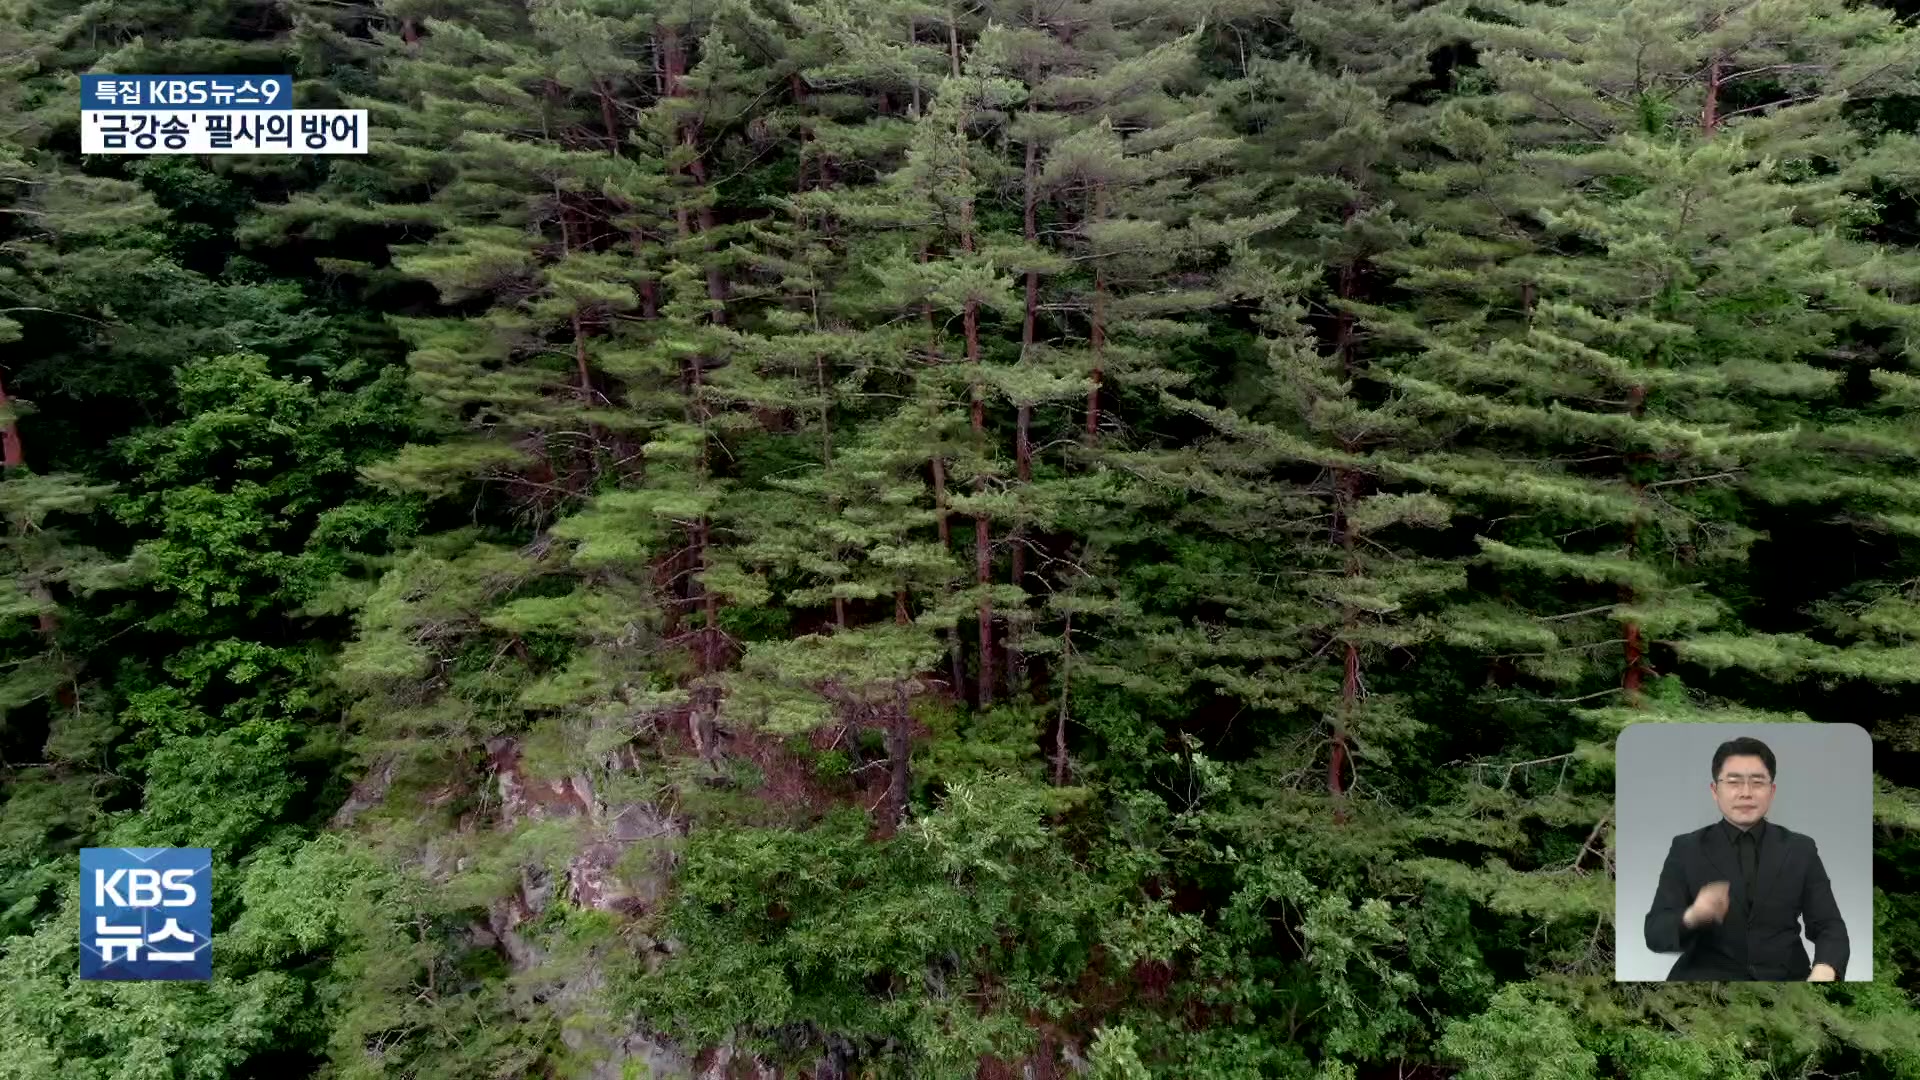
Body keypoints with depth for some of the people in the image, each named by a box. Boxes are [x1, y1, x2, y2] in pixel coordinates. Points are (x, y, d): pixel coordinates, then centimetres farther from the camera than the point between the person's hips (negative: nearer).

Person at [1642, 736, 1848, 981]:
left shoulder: (1801, 849, 10)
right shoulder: (1686, 849, 3)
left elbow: (1829, 926, 5)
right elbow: (1655, 933, -3)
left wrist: (1824, 971, -17)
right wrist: (1692, 917, -25)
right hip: (1708, 975, -2)